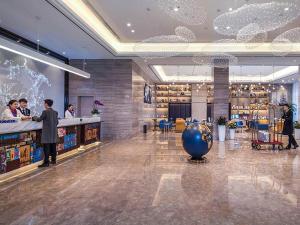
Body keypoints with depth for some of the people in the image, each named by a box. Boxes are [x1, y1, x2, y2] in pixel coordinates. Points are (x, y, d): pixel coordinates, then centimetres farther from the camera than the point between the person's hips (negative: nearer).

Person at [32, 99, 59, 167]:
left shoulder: (45, 112, -11)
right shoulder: (55, 112, 8)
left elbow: (39, 119, -3)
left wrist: (34, 117, 16)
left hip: (47, 132, -6)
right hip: (54, 132, 6)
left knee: (46, 148, -4)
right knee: (53, 147, 12)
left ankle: (46, 162, -3)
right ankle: (53, 160, 20)